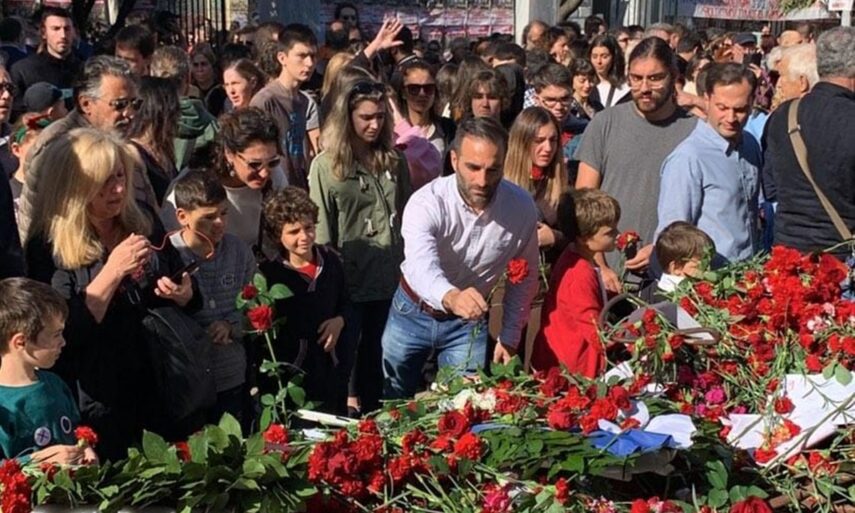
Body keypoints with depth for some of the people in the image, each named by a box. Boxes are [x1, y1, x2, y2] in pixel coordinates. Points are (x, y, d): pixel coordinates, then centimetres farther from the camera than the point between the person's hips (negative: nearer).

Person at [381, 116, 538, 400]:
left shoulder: (522, 206, -17)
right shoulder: (426, 203, -28)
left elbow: (523, 277, -2)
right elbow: (421, 266, -46)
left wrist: (509, 337, 0)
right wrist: (451, 297, -67)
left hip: (469, 321, 1)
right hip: (413, 312, -1)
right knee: (393, 406, 17)